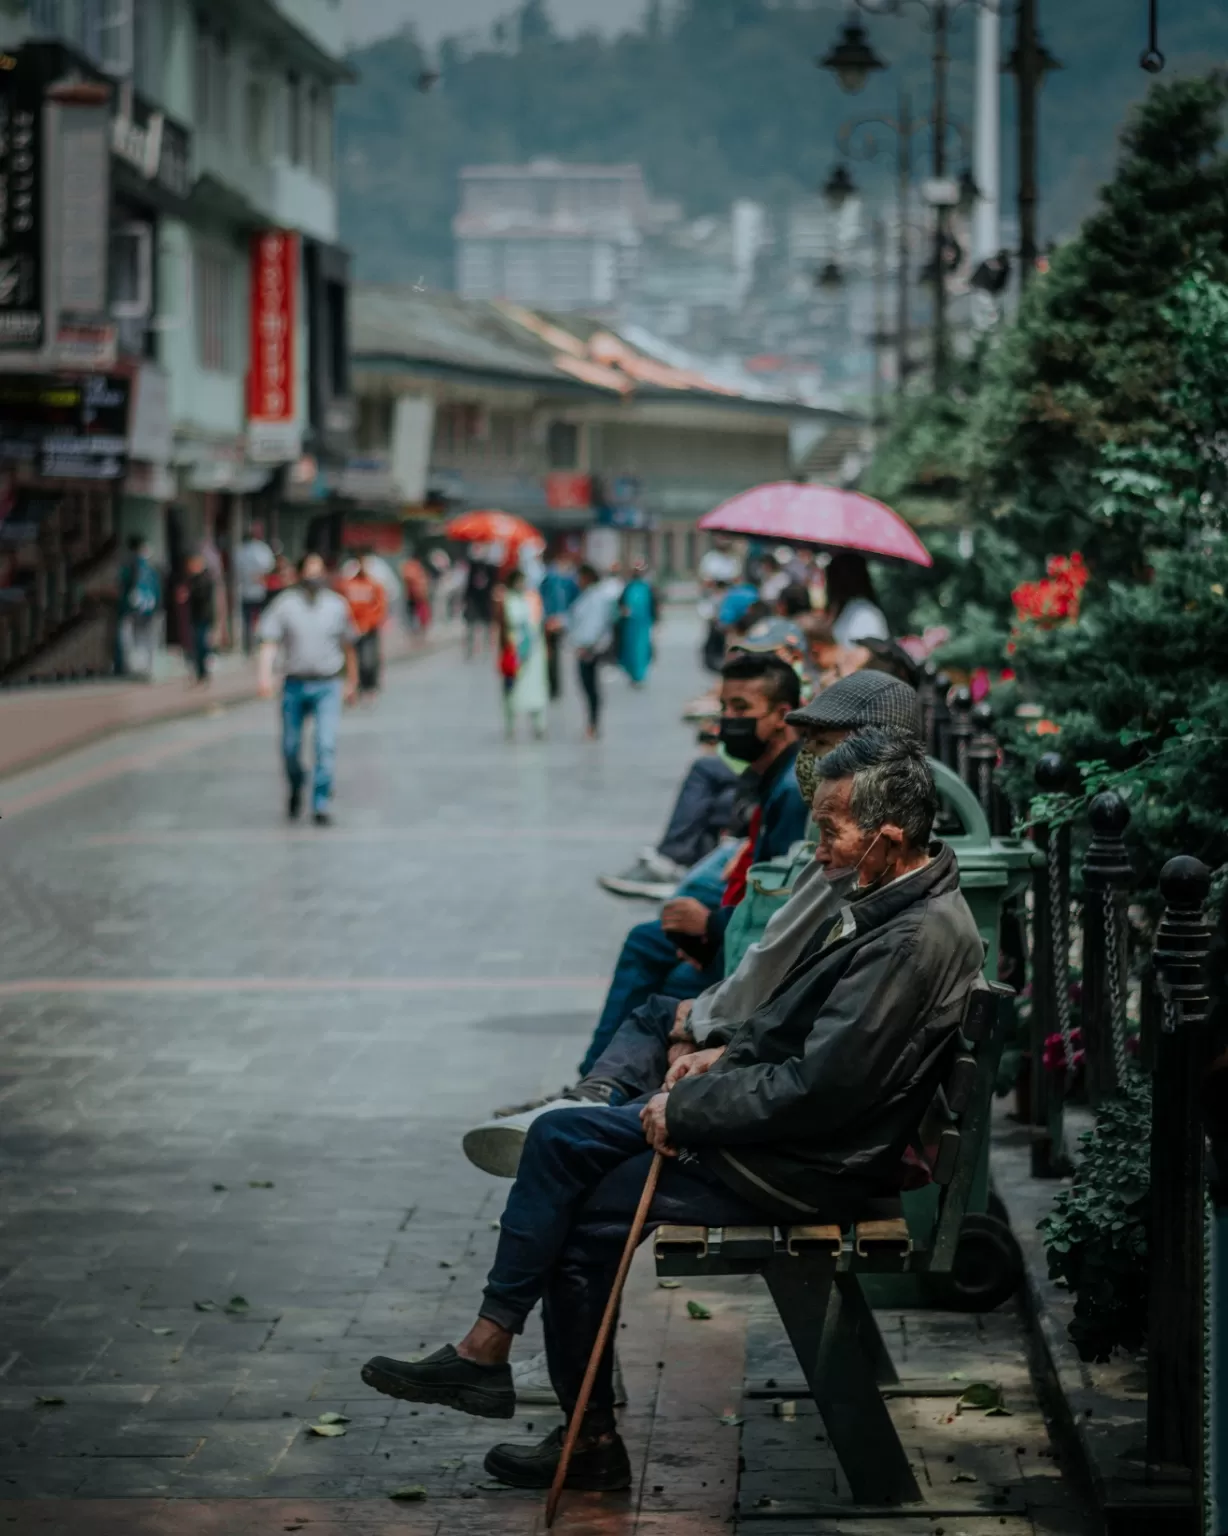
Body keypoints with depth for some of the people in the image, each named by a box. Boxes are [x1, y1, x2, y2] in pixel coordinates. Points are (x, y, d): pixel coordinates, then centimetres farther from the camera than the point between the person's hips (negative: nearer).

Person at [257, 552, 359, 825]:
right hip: (294, 684, 0)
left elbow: (348, 646, 15)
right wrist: (265, 677, -21)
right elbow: (268, 642, -7)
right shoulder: (284, 604, 0)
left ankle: (322, 804, -9)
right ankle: (296, 790, 36)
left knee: (326, 745, -13)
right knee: (290, 747, 7)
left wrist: (352, 683, 19)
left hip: (327, 686, 0)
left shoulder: (337, 605, 6)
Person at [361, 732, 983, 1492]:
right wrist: (729, 1052, 4)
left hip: (810, 1165, -10)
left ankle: (590, 1440, 15)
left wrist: (685, 1109, -18)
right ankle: (485, 1350, 9)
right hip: (784, 1111, 10)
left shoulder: (918, 941, -28)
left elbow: (815, 1087, -28)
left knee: (585, 1221, -2)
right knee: (558, 1137, 8)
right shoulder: (888, 895, 3)